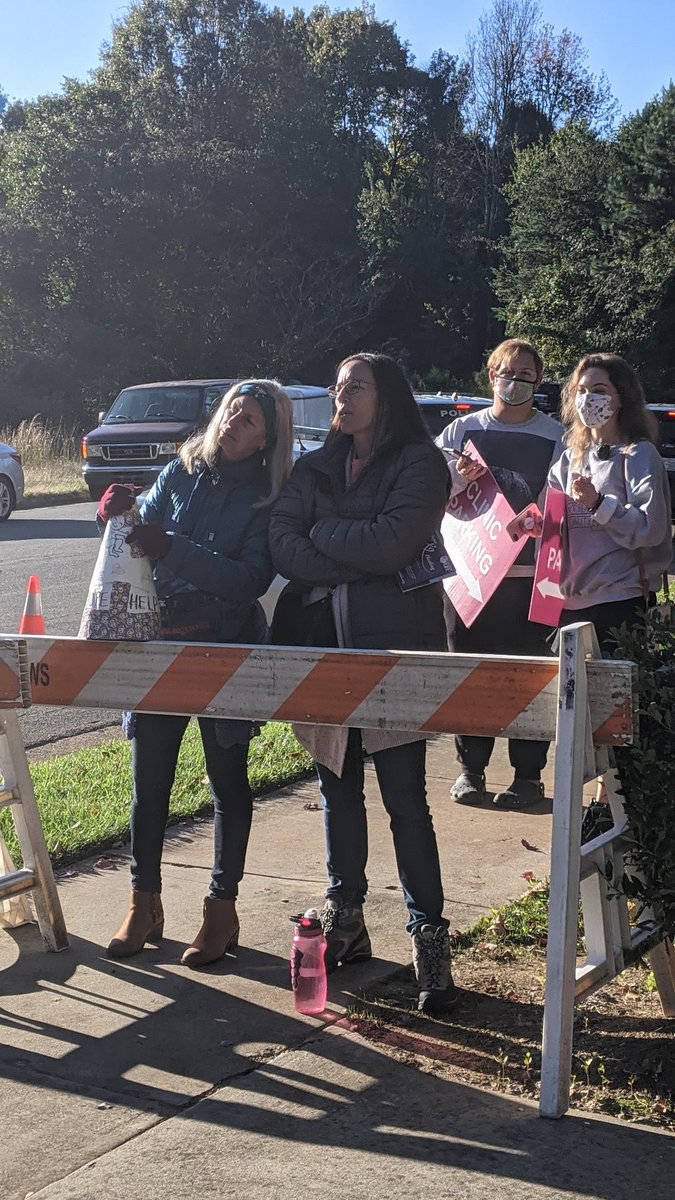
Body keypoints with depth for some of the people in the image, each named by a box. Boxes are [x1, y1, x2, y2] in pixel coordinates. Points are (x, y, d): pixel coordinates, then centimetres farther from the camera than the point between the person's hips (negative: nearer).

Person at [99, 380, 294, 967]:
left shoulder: (269, 498, -4)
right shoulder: (182, 473, 6)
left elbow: (251, 578, -16)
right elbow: (146, 540, 10)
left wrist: (172, 549, -25)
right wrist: (124, 517, -12)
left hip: (226, 648, -3)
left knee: (227, 778, 6)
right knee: (149, 776, 6)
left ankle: (222, 909, 16)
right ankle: (144, 905, 18)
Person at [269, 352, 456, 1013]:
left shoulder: (420, 463, -2)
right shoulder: (314, 468, 12)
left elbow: (393, 541, -18)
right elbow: (282, 547, -2)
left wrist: (321, 533, -4)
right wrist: (364, 561, -13)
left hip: (396, 648, -5)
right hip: (326, 646, 5)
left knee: (406, 798, -4)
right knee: (337, 789, 12)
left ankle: (429, 935, 3)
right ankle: (344, 921, 23)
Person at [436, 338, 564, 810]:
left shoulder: (555, 437, 4)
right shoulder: (462, 430, 10)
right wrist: (458, 479, -10)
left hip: (529, 574, -2)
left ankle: (528, 774, 7)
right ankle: (471, 768, 14)